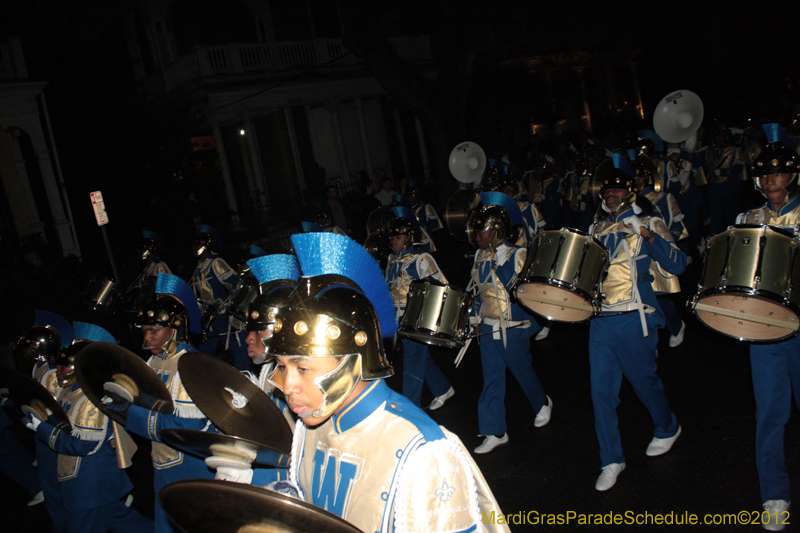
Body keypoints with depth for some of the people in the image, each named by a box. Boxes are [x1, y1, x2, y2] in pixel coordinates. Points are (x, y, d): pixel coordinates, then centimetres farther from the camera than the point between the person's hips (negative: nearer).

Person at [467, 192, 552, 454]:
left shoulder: (517, 255, -12)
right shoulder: (481, 257, 7)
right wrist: (477, 314, 11)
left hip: (513, 327, -5)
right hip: (488, 327, 5)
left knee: (522, 371, 13)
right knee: (491, 379, 5)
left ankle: (543, 404, 43)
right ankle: (494, 432, 12)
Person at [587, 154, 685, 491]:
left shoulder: (648, 223, -1)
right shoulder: (597, 228, 14)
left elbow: (677, 265, -12)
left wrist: (651, 239, -26)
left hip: (634, 320, -4)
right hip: (600, 319, 4)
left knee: (644, 381, 11)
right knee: (601, 391, 3)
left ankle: (668, 429, 41)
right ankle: (611, 460, 15)